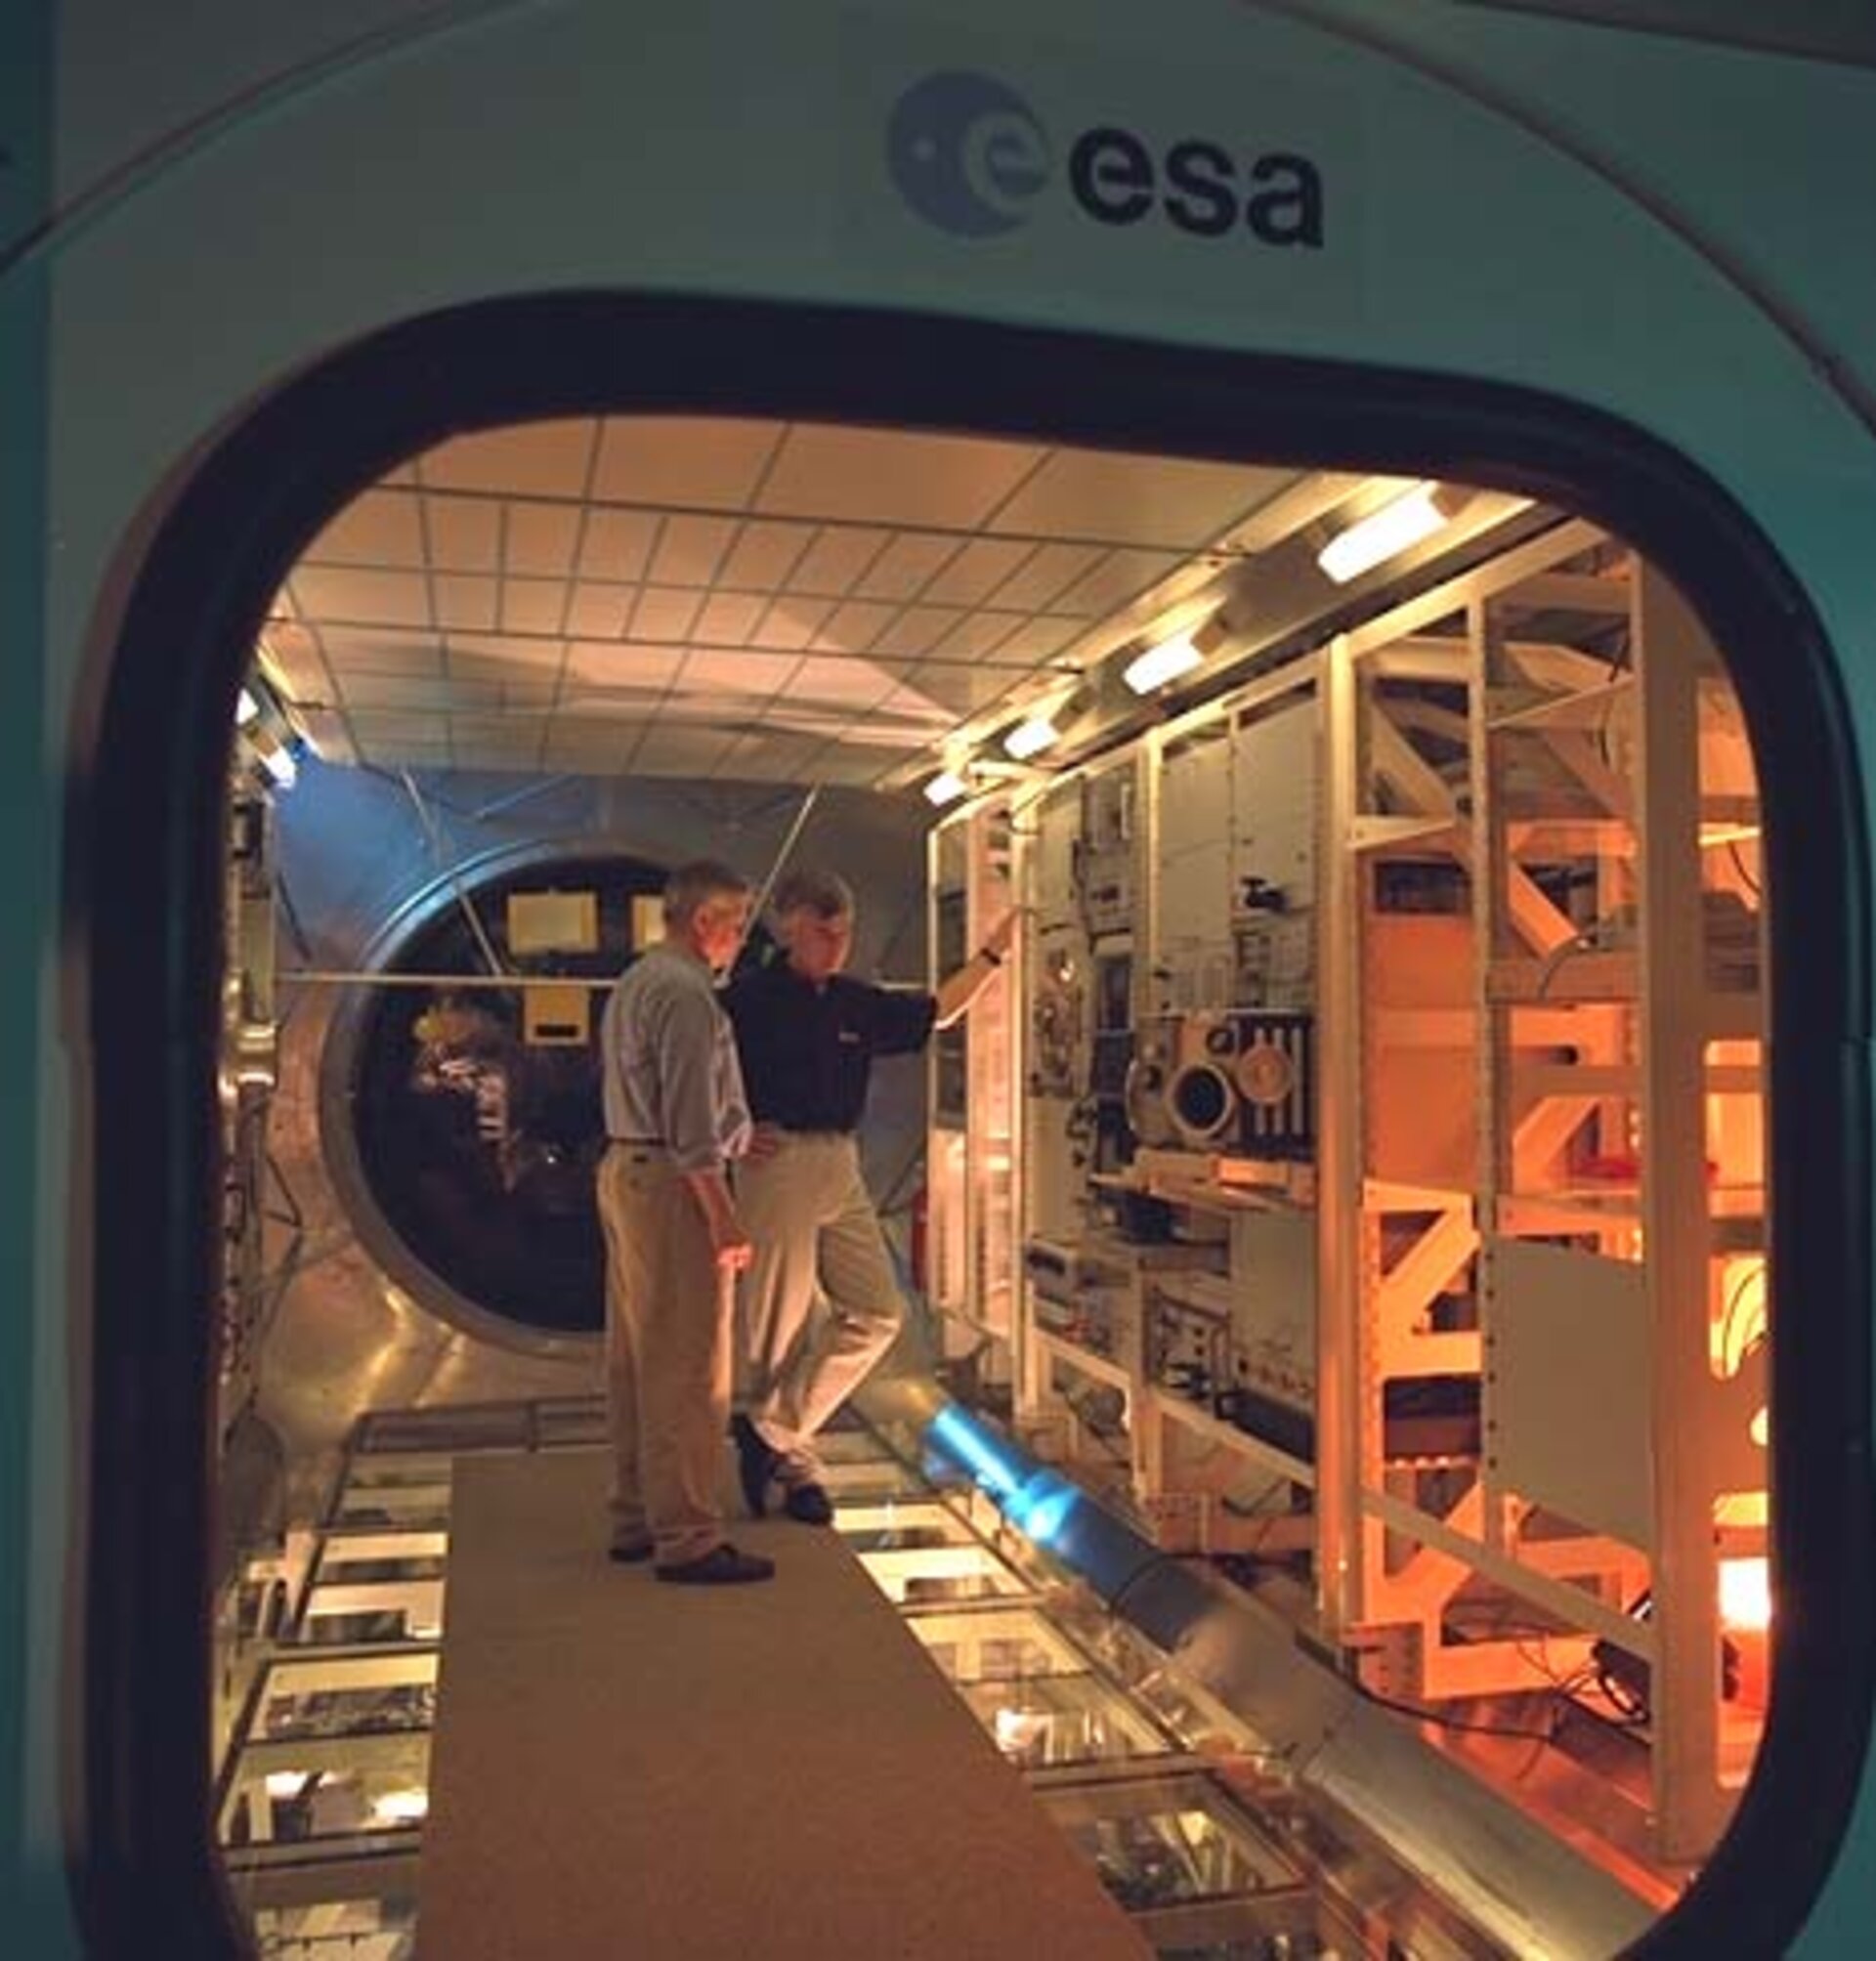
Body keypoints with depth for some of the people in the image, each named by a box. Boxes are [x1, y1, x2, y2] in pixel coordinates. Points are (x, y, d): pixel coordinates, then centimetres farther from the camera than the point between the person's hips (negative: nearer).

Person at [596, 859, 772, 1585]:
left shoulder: (635, 982, 16)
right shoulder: (686, 992, -16)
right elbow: (690, 1124, -21)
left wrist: (732, 1135, 26)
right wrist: (724, 1219, -19)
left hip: (626, 1172, 11)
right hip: (672, 1184, -11)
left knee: (636, 1359, 15)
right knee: (687, 1368, -5)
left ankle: (636, 1519, 24)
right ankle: (686, 1539, 0)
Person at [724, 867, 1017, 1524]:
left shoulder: (856, 1002, 12)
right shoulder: (750, 998, -7)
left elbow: (934, 1014, 24)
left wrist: (992, 953, 22)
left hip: (842, 1167, 7)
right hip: (778, 1163, -7)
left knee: (877, 1312, 2)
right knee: (779, 1324, 1)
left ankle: (769, 1428, 9)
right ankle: (793, 1465, 16)